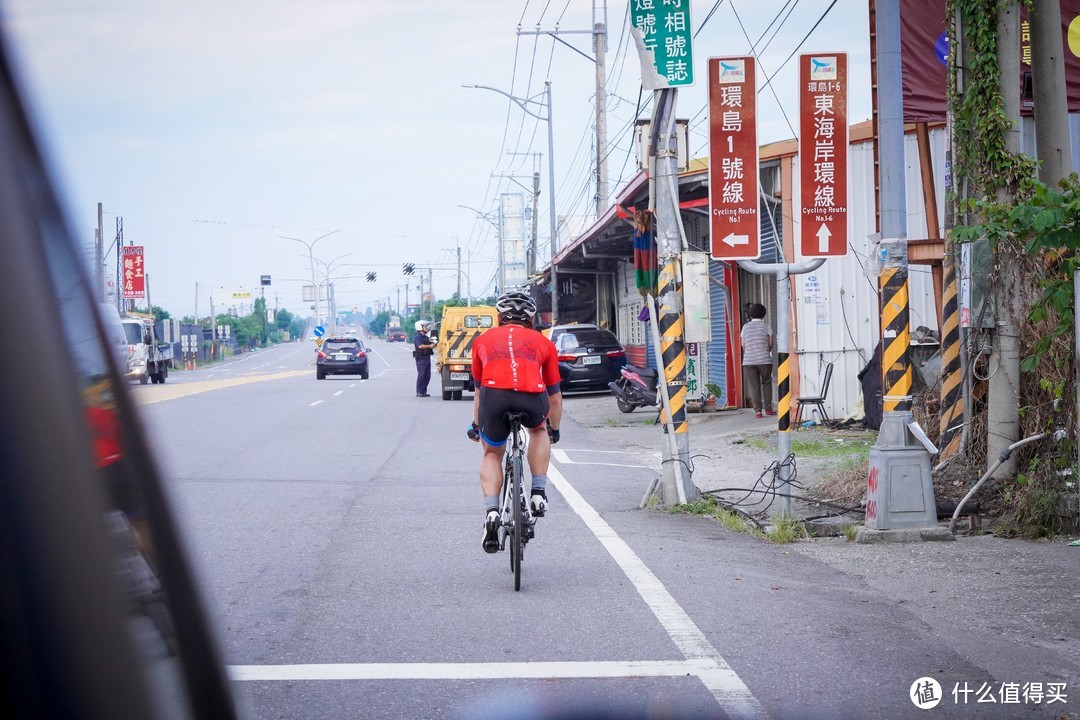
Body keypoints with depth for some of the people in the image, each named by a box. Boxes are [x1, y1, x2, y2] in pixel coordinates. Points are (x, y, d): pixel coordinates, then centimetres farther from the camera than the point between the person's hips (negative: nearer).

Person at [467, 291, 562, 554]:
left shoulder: (484, 340, 31)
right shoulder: (543, 342, 30)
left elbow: (479, 389, 44)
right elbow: (555, 394, 37)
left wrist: (476, 425, 59)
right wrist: (554, 429, 54)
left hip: (494, 395, 0)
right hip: (532, 398, 0)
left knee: (492, 453, 25)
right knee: (539, 431, 35)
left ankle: (491, 511, 4)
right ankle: (538, 492, 23)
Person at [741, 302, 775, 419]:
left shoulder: (745, 327, 5)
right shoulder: (766, 326, -1)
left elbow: (743, 345, 7)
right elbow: (770, 344, 3)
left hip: (749, 361, 1)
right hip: (765, 360, -1)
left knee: (754, 386, 2)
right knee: (767, 383, 14)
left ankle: (757, 410, -4)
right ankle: (768, 408, 15)